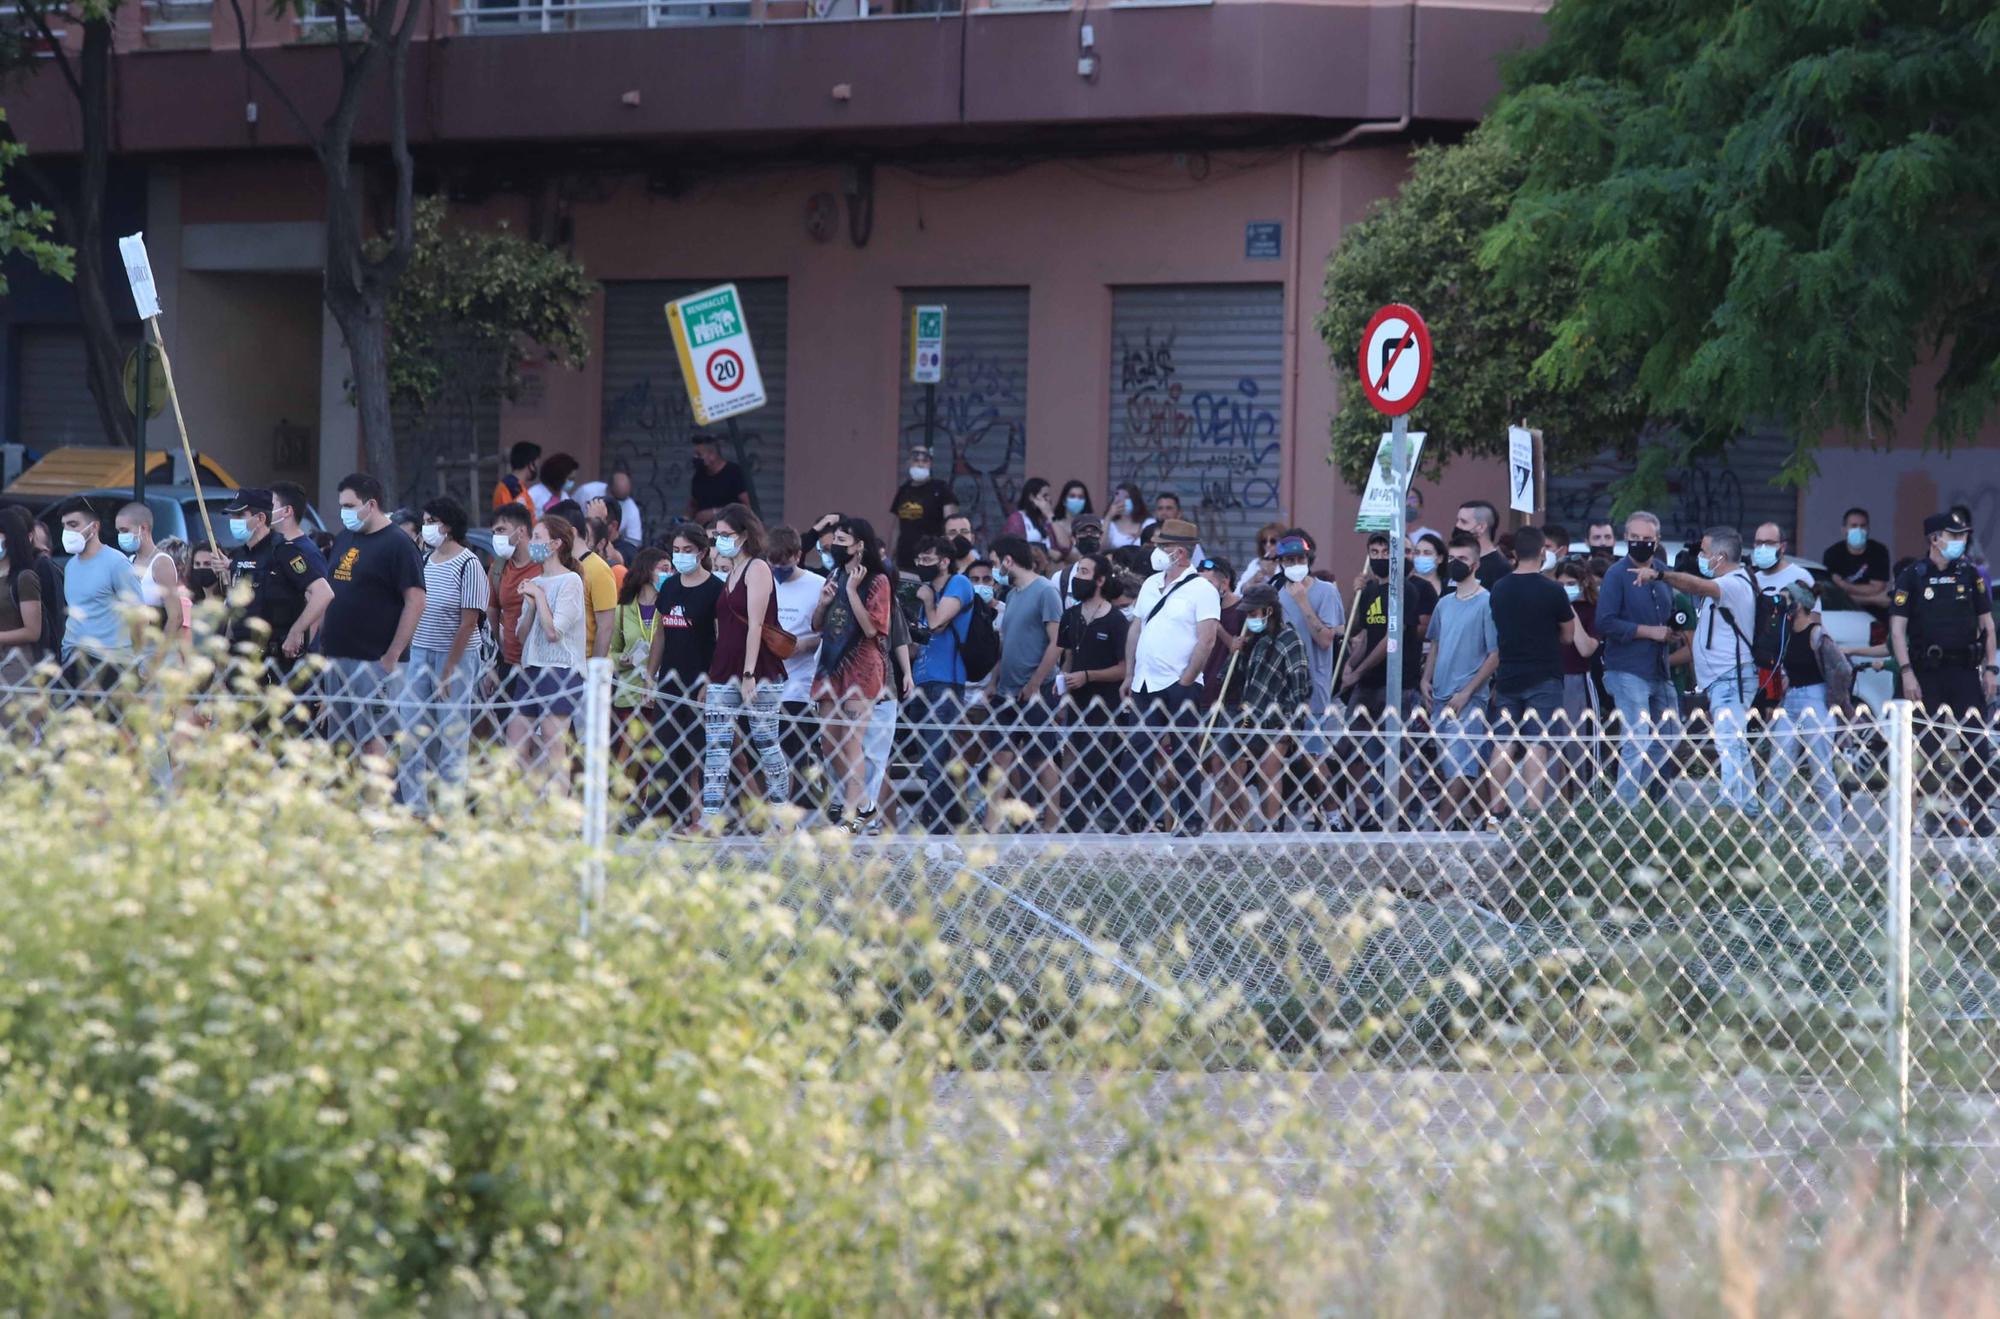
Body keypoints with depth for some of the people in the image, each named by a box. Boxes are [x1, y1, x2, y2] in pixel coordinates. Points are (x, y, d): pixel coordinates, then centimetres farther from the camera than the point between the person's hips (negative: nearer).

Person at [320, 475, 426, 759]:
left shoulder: (396, 544, -8)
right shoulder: (344, 539, 15)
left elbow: (415, 601, -13)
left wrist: (392, 656, -17)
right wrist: (322, 637, 15)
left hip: (373, 660, -8)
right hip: (336, 657, 8)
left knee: (372, 740, -9)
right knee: (343, 741, 8)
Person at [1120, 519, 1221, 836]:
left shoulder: (1201, 590, -7)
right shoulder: (1151, 584, 14)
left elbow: (1206, 640, -14)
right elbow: (1135, 630, 18)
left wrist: (1185, 681, -16)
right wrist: (1129, 676, 11)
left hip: (1180, 688, -6)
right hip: (1146, 685, 7)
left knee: (1184, 756, -2)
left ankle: (1190, 822, 4)